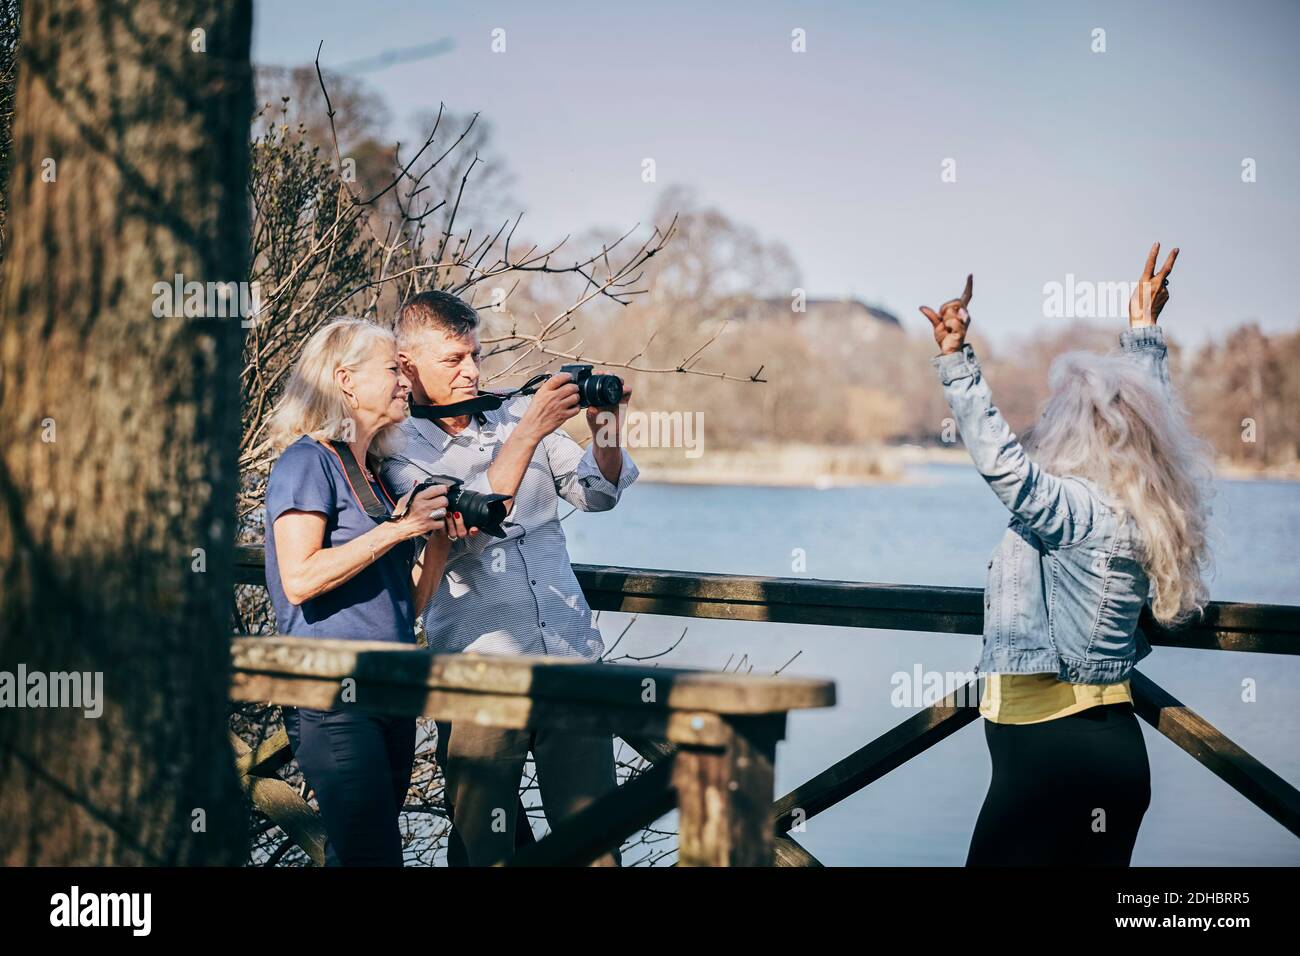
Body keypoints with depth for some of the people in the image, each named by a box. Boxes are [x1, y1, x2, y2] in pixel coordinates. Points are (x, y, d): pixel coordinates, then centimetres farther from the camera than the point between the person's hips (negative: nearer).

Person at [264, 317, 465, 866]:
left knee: (354, 855, 9)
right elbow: (299, 579, -18)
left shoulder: (376, 474, 19)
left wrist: (441, 534, 4)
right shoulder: (308, 461, -4)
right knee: (372, 856, -12)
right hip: (334, 697, -8)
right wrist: (398, 528, -14)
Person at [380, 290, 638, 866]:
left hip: (572, 657, 4)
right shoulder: (399, 448, -1)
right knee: (483, 846, 4)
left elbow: (597, 494, 10)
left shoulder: (515, 416, 12)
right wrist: (529, 434, -21)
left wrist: (606, 433, -9)